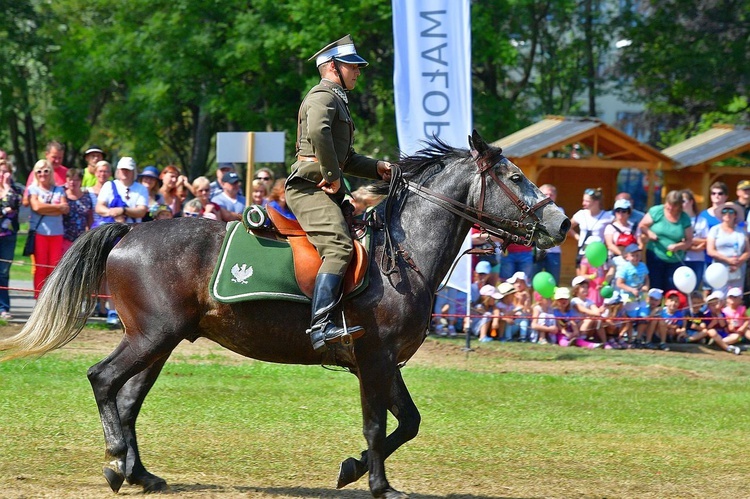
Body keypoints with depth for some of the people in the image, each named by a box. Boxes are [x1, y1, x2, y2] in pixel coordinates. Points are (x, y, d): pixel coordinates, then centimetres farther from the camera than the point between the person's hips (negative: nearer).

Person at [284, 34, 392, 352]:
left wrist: (377, 168, 19)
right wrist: (332, 176, -22)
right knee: (339, 247, -27)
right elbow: (318, 132, -28)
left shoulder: (337, 100, 29)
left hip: (326, 189, 11)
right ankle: (321, 326, -40)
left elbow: (347, 158, 35)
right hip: (310, 186, -11)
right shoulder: (323, 97, -5)